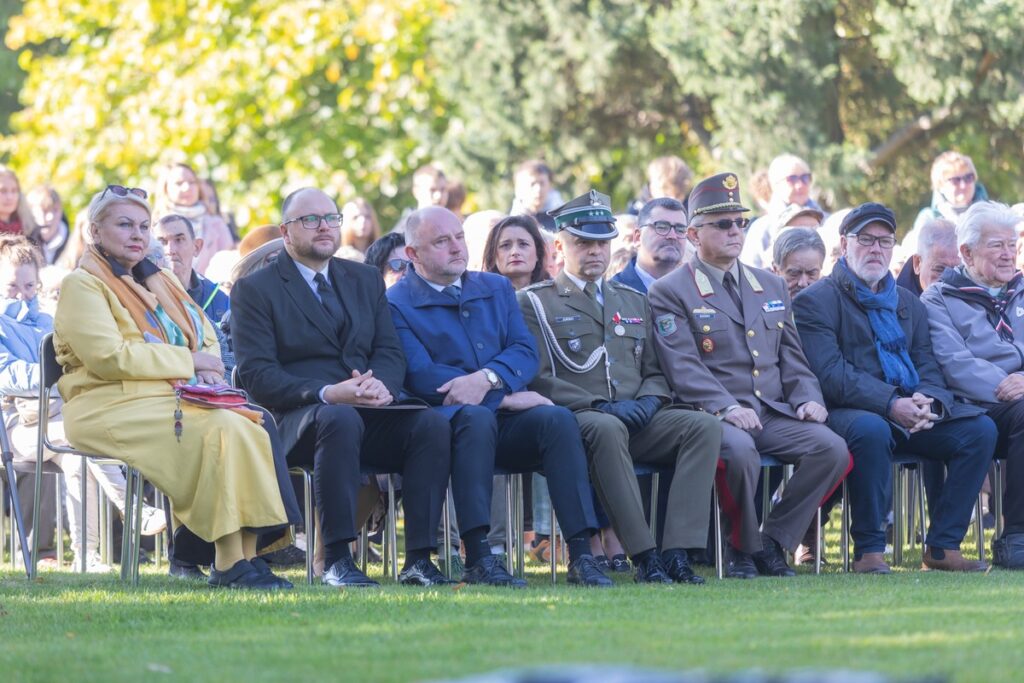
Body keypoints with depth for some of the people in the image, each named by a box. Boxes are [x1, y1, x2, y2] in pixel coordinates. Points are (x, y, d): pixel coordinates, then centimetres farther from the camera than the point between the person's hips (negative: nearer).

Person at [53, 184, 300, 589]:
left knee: (257, 425, -20)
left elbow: (207, 338, 22)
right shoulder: (81, 285, -2)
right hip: (111, 410, -8)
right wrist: (188, 361, -11)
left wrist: (208, 369, -3)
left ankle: (248, 553, -26)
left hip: (168, 400, 8)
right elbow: (108, 357, -14)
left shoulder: (159, 282, 24)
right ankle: (229, 563, -30)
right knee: (222, 430, -30)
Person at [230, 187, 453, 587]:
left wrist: (380, 383, -13)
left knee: (433, 424, -26)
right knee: (340, 419, -39)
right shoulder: (254, 290, 4)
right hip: (299, 416, -5)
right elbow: (257, 375, -6)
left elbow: (391, 353, 13)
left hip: (370, 412, 5)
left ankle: (418, 560, -28)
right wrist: (327, 393, -21)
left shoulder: (366, 280, 21)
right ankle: (336, 560, -38)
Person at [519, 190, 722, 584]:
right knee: (607, 430, -41)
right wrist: (598, 408, -16)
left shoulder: (633, 302, 26)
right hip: (575, 418, -5)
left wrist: (647, 402, -3)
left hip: (639, 419, 5)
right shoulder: (535, 303, 8)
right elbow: (538, 378, -4)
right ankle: (644, 557, -40)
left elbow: (656, 372, 22)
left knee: (704, 426, -24)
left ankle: (677, 552, -34)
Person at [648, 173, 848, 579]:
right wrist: (725, 408, -25)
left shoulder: (772, 287, 22)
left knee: (831, 448, -22)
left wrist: (808, 399, 0)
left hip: (775, 413, 6)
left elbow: (791, 358, 21)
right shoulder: (671, 293, 2)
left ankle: (772, 542, -8)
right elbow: (683, 368, -10)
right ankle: (743, 549, -14)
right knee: (740, 450, -39)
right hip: (714, 416, -6)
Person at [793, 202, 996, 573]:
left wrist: (929, 402, -11)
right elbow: (830, 374, -12)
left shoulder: (908, 304, 23)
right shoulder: (816, 301, 1)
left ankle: (943, 545, -11)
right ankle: (868, 549, -28)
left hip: (912, 413, 6)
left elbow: (929, 367, 14)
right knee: (871, 430, -39)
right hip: (848, 412, -6)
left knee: (980, 428, -14)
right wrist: (891, 405, -24)